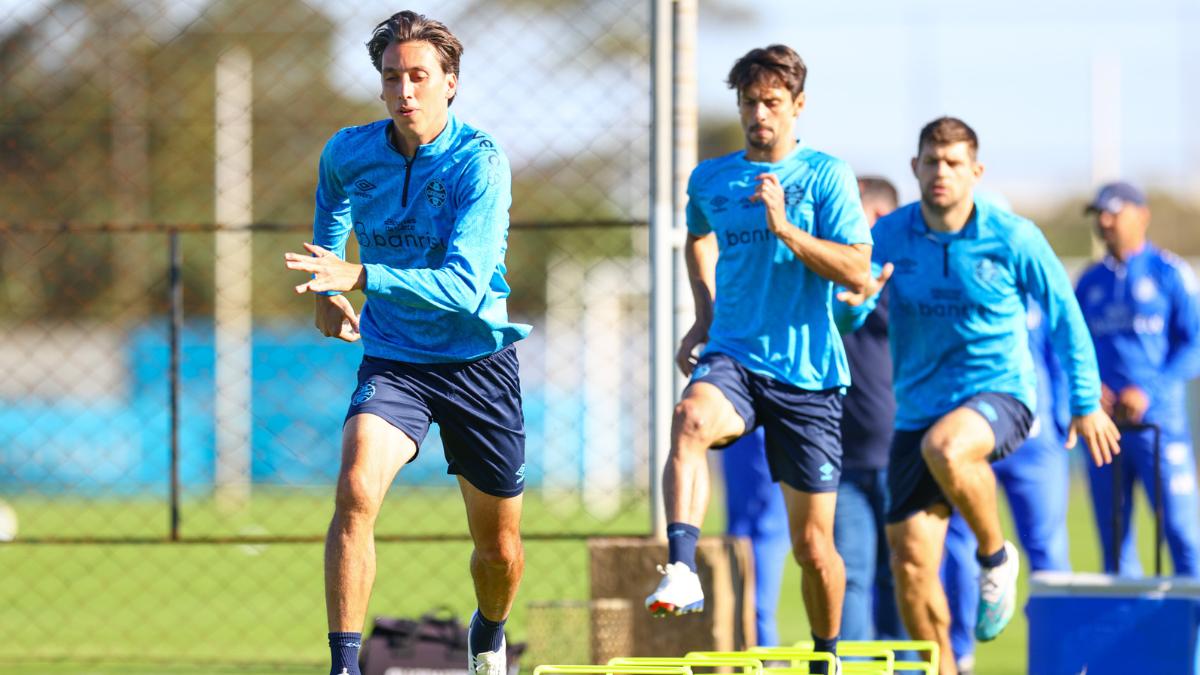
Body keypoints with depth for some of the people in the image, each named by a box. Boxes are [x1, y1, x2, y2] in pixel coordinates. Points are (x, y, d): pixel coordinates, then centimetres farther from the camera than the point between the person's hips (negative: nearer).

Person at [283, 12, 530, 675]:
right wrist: (325, 290, 14)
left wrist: (358, 277, -39)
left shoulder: (479, 162, -19)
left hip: (478, 363, -1)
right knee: (355, 489, -27)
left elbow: (465, 287, -29)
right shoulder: (348, 153, -5)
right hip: (393, 361, 2)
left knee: (499, 547, 11)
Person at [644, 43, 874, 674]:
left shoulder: (826, 175, -2)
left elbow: (858, 272, -11)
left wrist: (784, 227, -20)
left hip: (808, 374, -2)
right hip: (733, 356, 2)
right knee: (691, 418, -36)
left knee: (812, 541, 4)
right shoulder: (710, 180, 9)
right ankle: (680, 570, -47)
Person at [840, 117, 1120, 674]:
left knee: (944, 447, -38)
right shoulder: (889, 236, -1)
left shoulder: (1013, 239, -7)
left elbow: (1063, 314, 5)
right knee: (910, 562, -3)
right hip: (919, 411, 4)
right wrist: (856, 301, -21)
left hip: (999, 397, -4)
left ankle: (996, 555, -11)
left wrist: (1087, 402, 7)